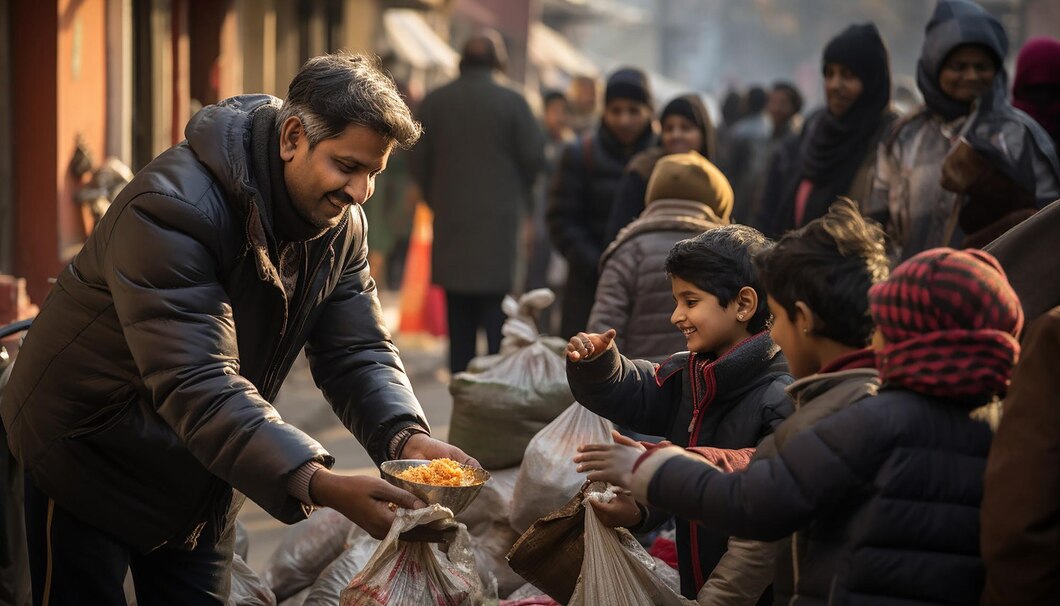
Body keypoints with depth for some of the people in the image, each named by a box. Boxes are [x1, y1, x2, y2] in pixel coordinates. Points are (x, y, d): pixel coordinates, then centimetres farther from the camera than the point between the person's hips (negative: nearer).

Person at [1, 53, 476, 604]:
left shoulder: (340, 223, -6)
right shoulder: (174, 206, -32)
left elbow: (357, 353, -6)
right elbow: (197, 386, -40)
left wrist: (405, 438, -29)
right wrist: (319, 486, -50)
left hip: (202, 468, 7)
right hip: (89, 451, -7)